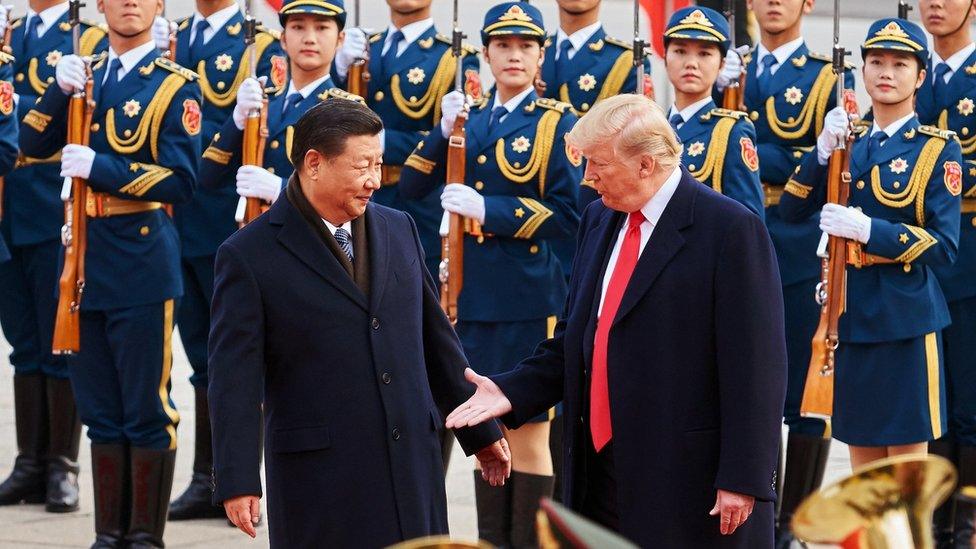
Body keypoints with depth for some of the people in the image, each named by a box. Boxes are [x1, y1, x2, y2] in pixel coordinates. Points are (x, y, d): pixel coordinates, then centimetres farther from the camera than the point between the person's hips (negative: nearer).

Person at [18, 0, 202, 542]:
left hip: (142, 264, -5)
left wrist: (98, 167, -17)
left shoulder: (175, 84, -3)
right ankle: (109, 534, 16)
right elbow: (32, 145, 5)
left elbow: (180, 180, -11)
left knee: (147, 409, -1)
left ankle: (147, 536, 5)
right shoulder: (84, 74, 13)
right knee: (100, 410, 10)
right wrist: (59, 91, -11)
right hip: (83, 259, 5)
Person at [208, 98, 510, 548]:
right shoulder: (249, 255, -6)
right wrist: (238, 483, -16)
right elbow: (234, 380, -9)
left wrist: (480, 432, 20)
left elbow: (436, 339, 19)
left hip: (413, 469, 5)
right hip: (318, 474, -5)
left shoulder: (399, 229, 11)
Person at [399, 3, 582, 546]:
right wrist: (444, 133, -9)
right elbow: (412, 186, 6)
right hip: (472, 295, 5)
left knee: (529, 431, -1)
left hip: (529, 297, -5)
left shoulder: (557, 123, -4)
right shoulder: (469, 120, 12)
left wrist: (490, 210, -16)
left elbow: (569, 213, -10)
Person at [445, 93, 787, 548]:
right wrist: (512, 392, 3)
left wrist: (741, 480, -17)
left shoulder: (730, 229, -11)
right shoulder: (598, 221, 13)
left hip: (690, 484, -7)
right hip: (601, 472, 7)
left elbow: (755, 366, -14)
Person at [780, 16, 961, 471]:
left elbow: (943, 246, -11)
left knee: (907, 457, -4)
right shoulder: (848, 141, 12)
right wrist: (823, 151, -11)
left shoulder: (937, 149, -3)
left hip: (904, 317, -5)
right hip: (849, 314, 5)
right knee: (863, 459, 9)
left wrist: (867, 229, -20)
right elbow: (791, 209, 3)